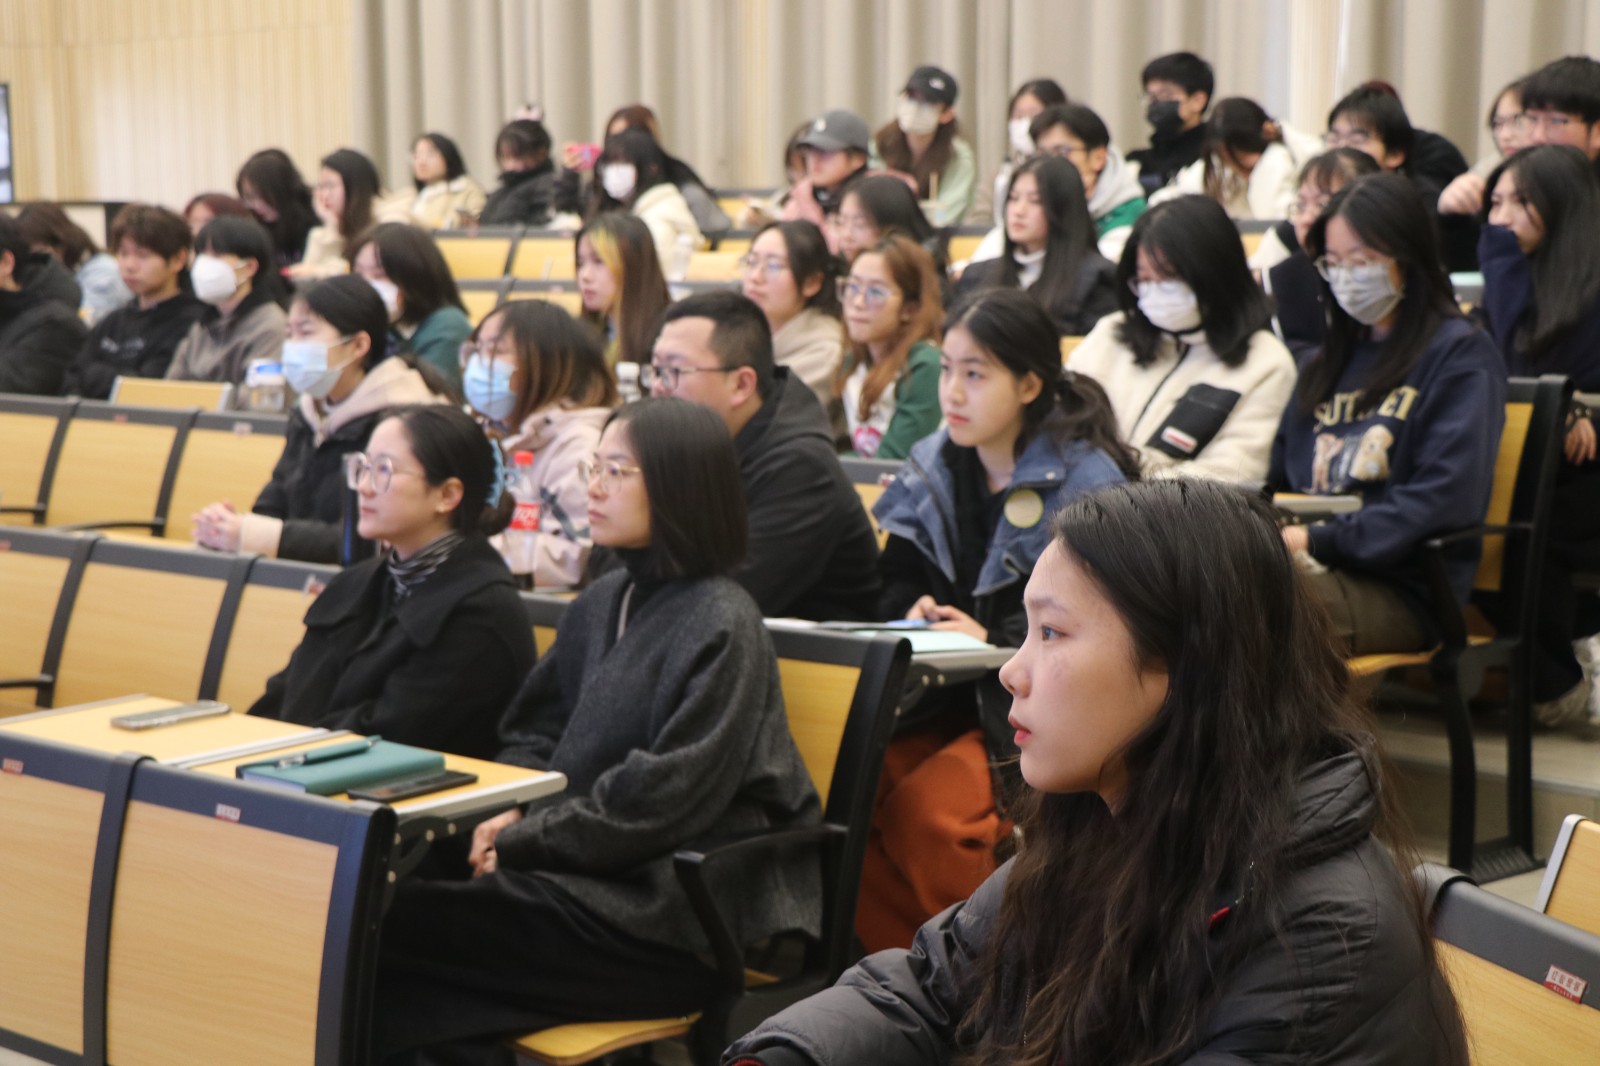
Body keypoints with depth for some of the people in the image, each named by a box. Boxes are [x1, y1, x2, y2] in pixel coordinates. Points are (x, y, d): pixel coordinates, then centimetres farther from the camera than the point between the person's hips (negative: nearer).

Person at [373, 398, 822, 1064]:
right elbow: (535, 733, 19)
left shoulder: (720, 624, -10)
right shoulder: (602, 603, 15)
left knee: (406, 923, -21)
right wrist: (509, 814, -2)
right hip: (594, 875, 7)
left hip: (672, 917, -7)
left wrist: (524, 841, -13)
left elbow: (665, 797, -16)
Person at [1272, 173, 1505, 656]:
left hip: (1400, 589, -5)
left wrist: (1318, 540, -14)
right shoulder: (1328, 363, 27)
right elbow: (1278, 476, 23)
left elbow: (1444, 501, -9)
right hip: (1308, 567, 6)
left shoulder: (1461, 357, 4)